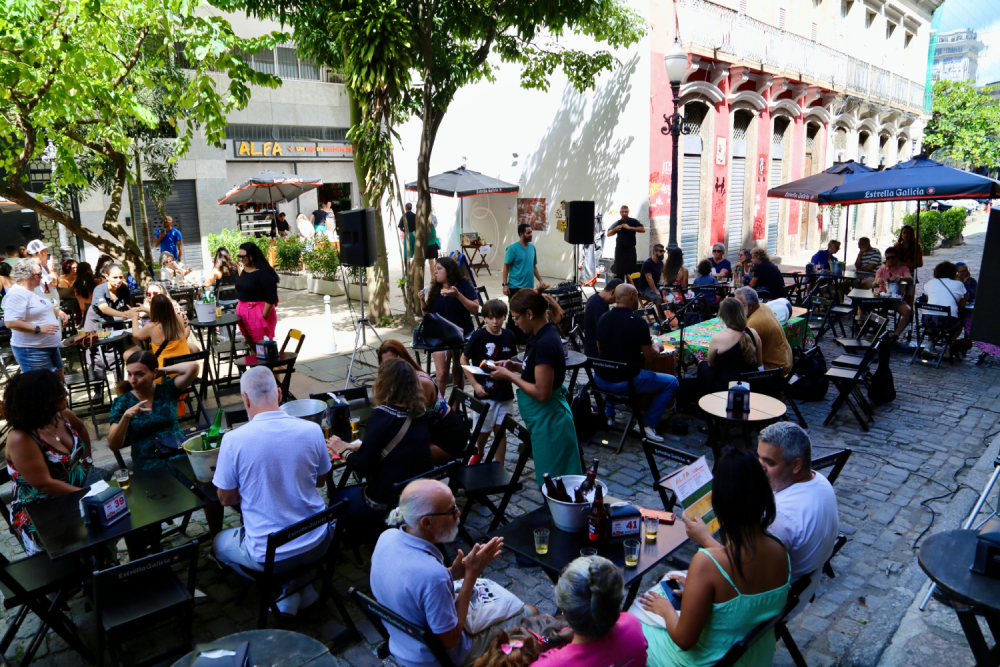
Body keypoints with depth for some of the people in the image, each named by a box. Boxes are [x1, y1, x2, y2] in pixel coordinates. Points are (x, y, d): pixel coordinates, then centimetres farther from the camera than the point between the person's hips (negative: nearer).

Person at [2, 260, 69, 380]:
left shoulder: (34, 290, 12)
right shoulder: (17, 294, -20)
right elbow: (10, 322, -28)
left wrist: (58, 312, 10)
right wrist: (39, 329, -30)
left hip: (50, 346, 10)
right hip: (32, 350, -10)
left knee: (60, 378, 18)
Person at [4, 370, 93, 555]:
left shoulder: (62, 415, -2)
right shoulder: (21, 439, -22)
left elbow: (81, 429, 23)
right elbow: (44, 484, -23)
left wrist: (87, 461, 16)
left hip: (77, 492, 7)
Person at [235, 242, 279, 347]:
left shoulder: (264, 273, -16)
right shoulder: (244, 271, 10)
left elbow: (271, 298, -19)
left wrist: (264, 316, -20)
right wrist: (239, 310, 13)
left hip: (259, 313, -8)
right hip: (243, 312, 8)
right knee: (251, 345, 14)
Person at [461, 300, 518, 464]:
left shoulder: (509, 336, 0)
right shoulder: (479, 336, -11)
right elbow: (464, 360, -5)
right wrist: (475, 384, -10)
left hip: (505, 392, 3)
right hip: (485, 392, -3)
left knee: (500, 430, 8)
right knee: (484, 430, 7)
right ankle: (479, 453, 39)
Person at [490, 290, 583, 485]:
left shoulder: (545, 343, -25)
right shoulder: (543, 334, 5)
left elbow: (541, 393, -25)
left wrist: (509, 376, -16)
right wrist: (515, 365, 4)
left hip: (548, 420, -10)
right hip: (544, 418, 10)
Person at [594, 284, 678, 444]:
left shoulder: (603, 318, 0)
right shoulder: (638, 322, -16)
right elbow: (650, 360, -11)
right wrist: (656, 348, 12)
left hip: (600, 381, 6)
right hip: (626, 383, -6)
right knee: (672, 382, 12)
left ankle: (608, 415, 36)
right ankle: (649, 425, 8)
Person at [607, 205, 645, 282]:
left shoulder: (633, 221, 2)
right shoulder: (617, 223, 11)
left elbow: (643, 230, -10)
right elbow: (608, 234, 11)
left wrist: (629, 227, -16)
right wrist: (615, 229, -9)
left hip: (630, 250, -3)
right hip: (619, 250, 3)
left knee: (630, 273, -8)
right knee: (618, 273, 6)